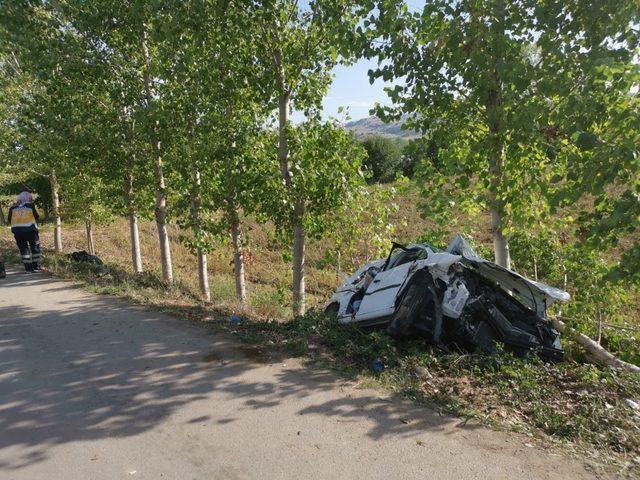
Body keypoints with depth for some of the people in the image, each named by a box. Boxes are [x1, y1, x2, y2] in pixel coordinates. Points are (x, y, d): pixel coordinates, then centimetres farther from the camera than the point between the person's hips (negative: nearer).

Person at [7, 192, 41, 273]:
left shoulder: (13, 208, 6)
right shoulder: (30, 206, -2)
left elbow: (10, 220, 11)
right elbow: (36, 217, 5)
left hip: (17, 231, 3)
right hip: (30, 230, -2)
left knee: (23, 249, 10)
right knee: (35, 248, 11)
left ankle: (28, 268, 8)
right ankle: (36, 267, 10)